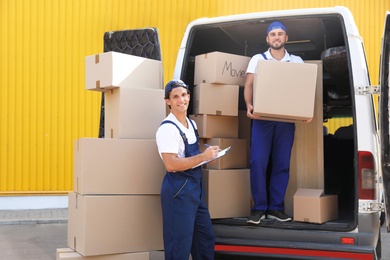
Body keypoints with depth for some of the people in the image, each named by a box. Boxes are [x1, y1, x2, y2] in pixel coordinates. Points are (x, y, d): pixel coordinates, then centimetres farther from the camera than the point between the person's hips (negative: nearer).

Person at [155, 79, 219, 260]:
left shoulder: (192, 124, 11)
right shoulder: (167, 128, -17)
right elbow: (171, 165, -25)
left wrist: (208, 155, 8)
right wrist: (203, 157, -22)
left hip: (196, 186, 9)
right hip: (178, 189, -9)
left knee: (207, 238, 16)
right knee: (180, 243, -1)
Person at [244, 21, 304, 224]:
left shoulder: (297, 61, 13)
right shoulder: (257, 59, 11)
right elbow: (249, 85, 2)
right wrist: (249, 105, -18)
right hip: (262, 117, -1)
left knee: (282, 164, 2)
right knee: (258, 162, -8)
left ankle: (276, 208, 10)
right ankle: (259, 208, -1)